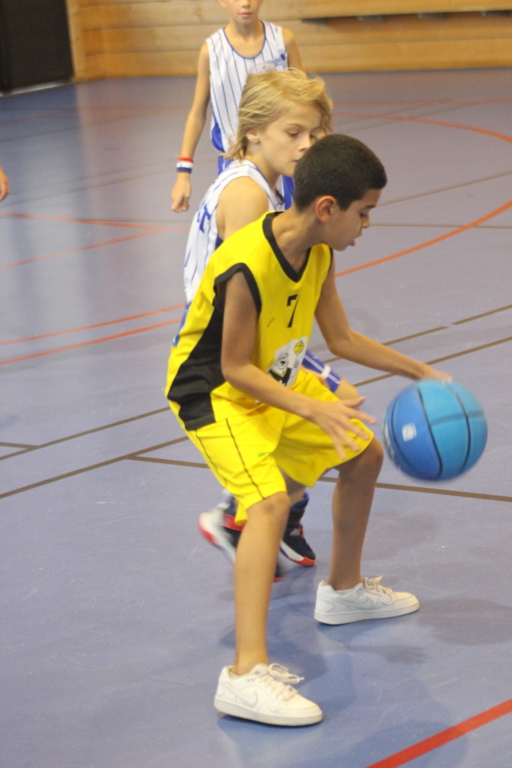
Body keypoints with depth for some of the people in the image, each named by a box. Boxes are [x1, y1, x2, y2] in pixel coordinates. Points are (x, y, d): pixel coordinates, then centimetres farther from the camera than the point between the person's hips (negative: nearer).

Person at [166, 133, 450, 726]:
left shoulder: (318, 253, -7)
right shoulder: (247, 268, -33)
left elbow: (340, 338, 6)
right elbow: (235, 367, -27)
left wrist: (419, 372, 5)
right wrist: (315, 410, -33)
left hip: (276, 379, 9)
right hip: (214, 391, -9)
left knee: (364, 455, 20)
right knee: (271, 501, -30)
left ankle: (344, 590, 41)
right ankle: (246, 676, -35)